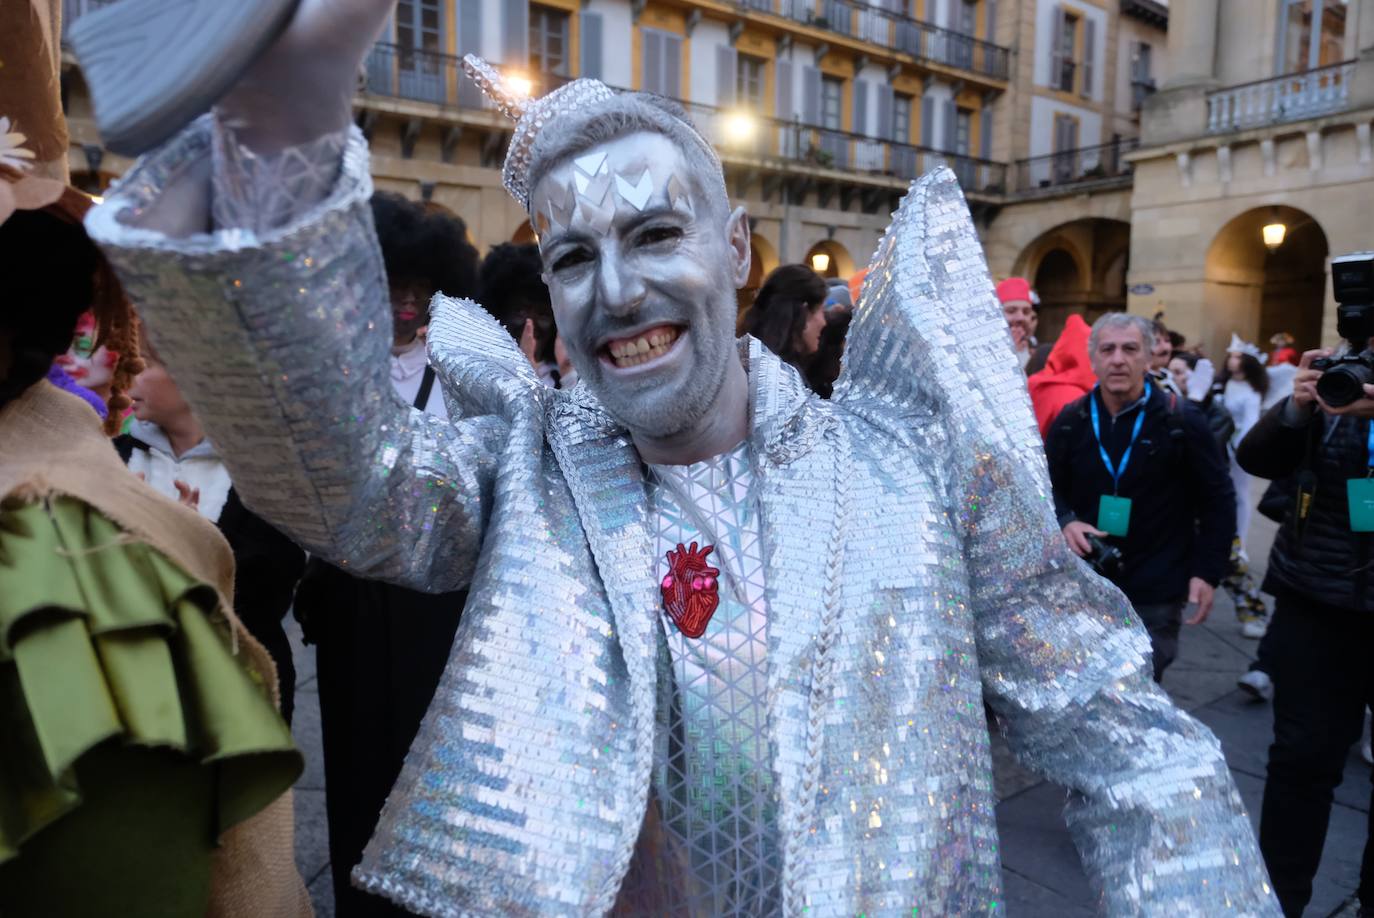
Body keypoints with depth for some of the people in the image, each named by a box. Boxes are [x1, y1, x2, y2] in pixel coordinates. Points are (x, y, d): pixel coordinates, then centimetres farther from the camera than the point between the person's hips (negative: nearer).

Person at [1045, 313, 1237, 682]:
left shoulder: (1181, 419, -5)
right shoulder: (1071, 420, 2)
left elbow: (1218, 500, 0)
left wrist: (1208, 571, -5)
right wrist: (1065, 522, -11)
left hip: (1156, 596, -3)